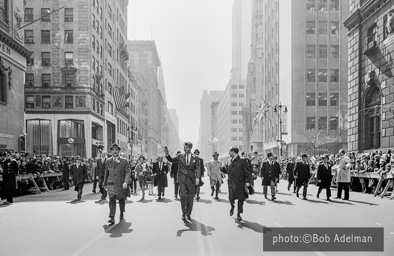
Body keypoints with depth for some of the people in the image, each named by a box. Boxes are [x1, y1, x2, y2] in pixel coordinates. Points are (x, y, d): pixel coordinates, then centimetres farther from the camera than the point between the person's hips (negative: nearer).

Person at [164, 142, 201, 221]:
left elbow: (198, 168, -5)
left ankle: (188, 214, 21)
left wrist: (197, 178, -18)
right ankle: (183, 213, 5)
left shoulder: (195, 158, 2)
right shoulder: (180, 156, 6)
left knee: (190, 198, 6)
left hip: (191, 180, 0)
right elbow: (171, 160, 13)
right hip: (182, 179, 0)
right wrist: (167, 154, -6)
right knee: (183, 195, -13)